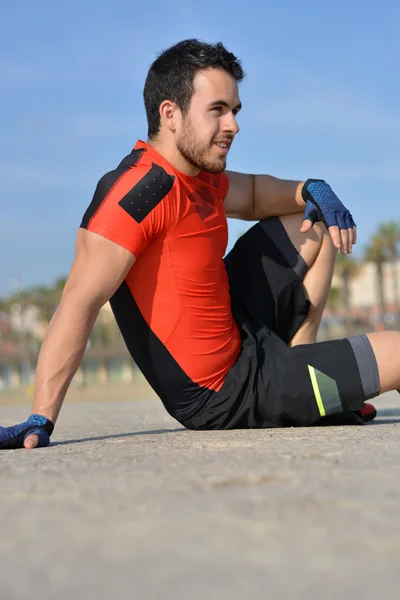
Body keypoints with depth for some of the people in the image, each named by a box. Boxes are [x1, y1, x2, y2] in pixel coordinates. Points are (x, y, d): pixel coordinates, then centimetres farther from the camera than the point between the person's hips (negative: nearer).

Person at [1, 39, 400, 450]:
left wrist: (312, 192, 1)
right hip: (230, 395, -9)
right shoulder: (140, 190, -26)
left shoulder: (199, 177, 2)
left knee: (311, 223, 22)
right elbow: (80, 301, -32)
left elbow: (252, 193, 24)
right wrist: (41, 421, -39)